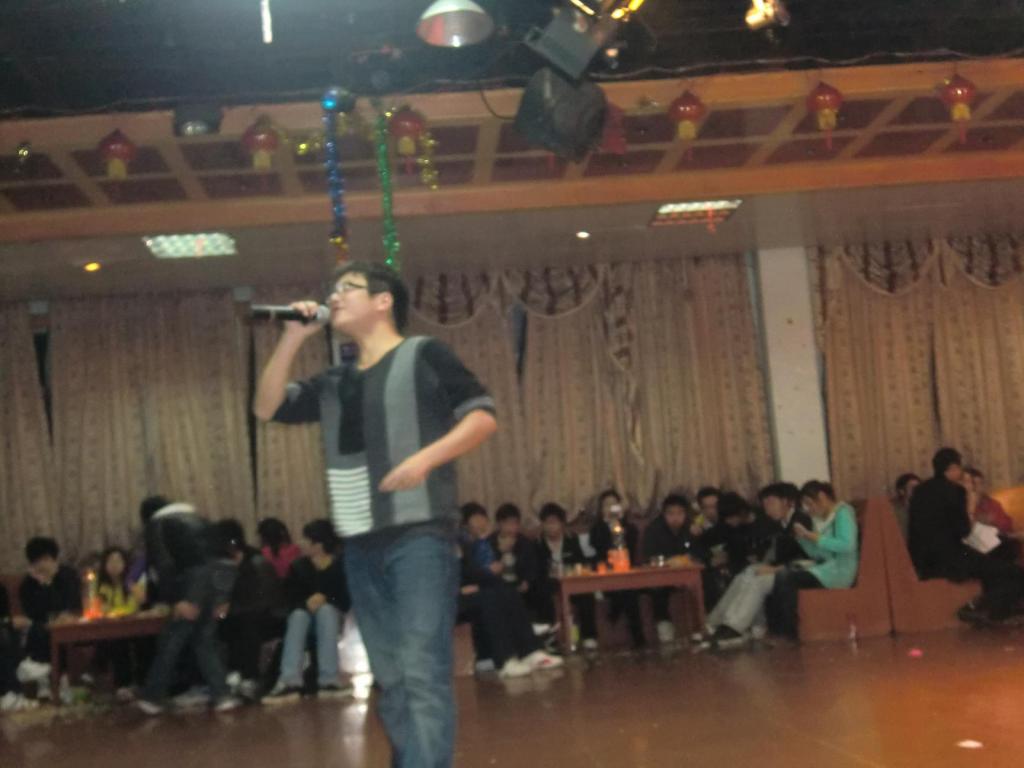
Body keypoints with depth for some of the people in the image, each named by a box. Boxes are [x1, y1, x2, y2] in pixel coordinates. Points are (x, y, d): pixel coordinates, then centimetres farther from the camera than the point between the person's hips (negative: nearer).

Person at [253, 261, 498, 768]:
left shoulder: (422, 355, 1)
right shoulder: (334, 383, 19)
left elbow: (483, 416, -5)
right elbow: (266, 408, 13)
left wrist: (425, 458, -18)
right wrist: (292, 339, 5)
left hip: (419, 535, -7)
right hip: (361, 546, 7)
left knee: (422, 672, -13)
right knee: (390, 678, 11)